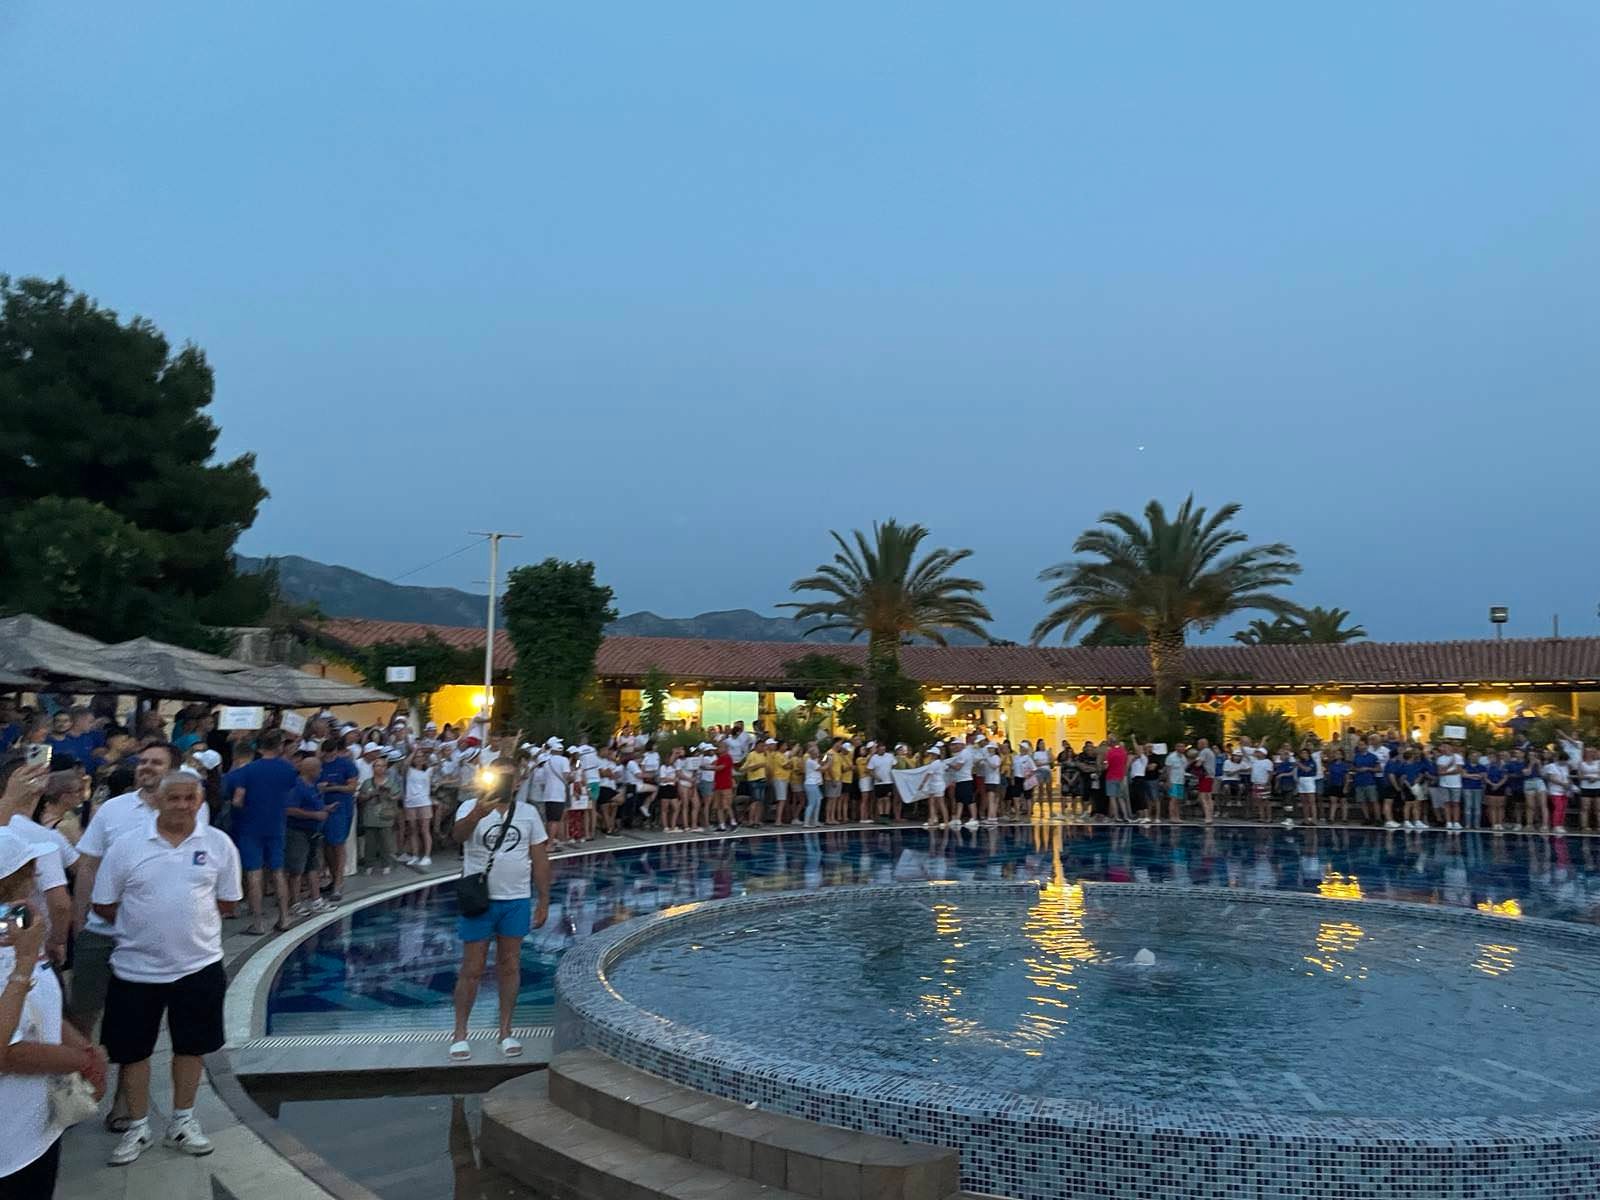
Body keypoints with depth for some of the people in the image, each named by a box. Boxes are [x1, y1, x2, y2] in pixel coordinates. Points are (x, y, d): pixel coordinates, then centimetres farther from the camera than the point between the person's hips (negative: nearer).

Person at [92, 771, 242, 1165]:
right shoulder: (126, 846, -7)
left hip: (198, 965, 1)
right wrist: (143, 925, 0)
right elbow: (103, 904, 0)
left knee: (191, 1045, 13)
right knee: (133, 1048, 11)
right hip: (136, 967, 0)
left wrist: (189, 921, 0)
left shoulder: (218, 844, -5)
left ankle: (182, 1122, 31)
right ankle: (138, 1127, 29)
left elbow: (227, 901, 4)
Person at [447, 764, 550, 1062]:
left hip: (516, 900, 3)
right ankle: (460, 1032, 17)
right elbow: (457, 834, -28)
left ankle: (505, 1031, 20)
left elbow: (540, 859, 7)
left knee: (509, 965, 9)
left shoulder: (528, 813, 4)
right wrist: (476, 816, -49)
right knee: (472, 969, 3)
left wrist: (544, 901, 3)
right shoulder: (471, 807, -5)